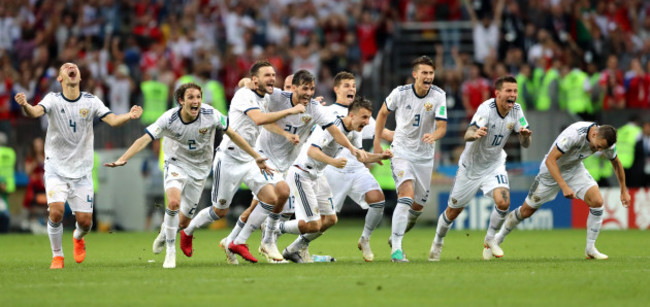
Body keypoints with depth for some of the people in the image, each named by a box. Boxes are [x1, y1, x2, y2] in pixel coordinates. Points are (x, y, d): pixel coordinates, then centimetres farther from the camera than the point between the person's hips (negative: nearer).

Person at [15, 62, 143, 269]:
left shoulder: (91, 101, -2)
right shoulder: (53, 100, -8)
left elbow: (112, 120, -13)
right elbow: (35, 112, -27)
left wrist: (129, 116, -35)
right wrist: (25, 106, -51)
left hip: (82, 170, 2)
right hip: (56, 168, -2)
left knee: (85, 221, 0)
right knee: (56, 211, -20)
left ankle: (78, 238, 37)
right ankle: (57, 256, 1)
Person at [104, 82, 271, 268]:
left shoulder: (211, 115, -17)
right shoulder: (169, 119, -23)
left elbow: (232, 135, -4)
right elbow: (145, 139, -27)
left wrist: (256, 157, -2)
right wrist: (122, 159, -41)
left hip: (199, 169, 2)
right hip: (176, 165, -2)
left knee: (184, 221, 6)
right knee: (173, 202, -31)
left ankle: (165, 231, 43)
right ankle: (170, 251, -15)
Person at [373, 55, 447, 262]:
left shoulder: (438, 96, -8)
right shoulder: (400, 93, -10)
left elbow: (442, 127, -12)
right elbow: (383, 113, 8)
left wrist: (434, 136, -35)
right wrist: (377, 141, 7)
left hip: (425, 156, 3)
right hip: (401, 152, -3)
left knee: (418, 205, 10)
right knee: (407, 196, -23)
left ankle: (396, 237, 38)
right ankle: (396, 249, -21)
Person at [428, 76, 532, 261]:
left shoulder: (516, 110, -12)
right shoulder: (487, 108, -28)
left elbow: (525, 144, -11)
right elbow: (467, 135, -40)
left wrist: (525, 135, -34)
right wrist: (475, 134, -64)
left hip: (494, 166, 3)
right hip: (471, 166, -3)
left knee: (503, 202, -21)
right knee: (453, 211, 9)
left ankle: (490, 239, 6)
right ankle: (438, 242, 38)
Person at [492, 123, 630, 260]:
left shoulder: (605, 140, -18)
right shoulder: (573, 135, -38)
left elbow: (616, 162, 4)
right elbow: (550, 160, -36)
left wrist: (623, 190, 10)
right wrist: (564, 187, -43)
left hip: (575, 169, 5)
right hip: (552, 170, -4)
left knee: (597, 201, -18)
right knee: (526, 211, 5)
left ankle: (590, 249, -5)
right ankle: (499, 237, 30)